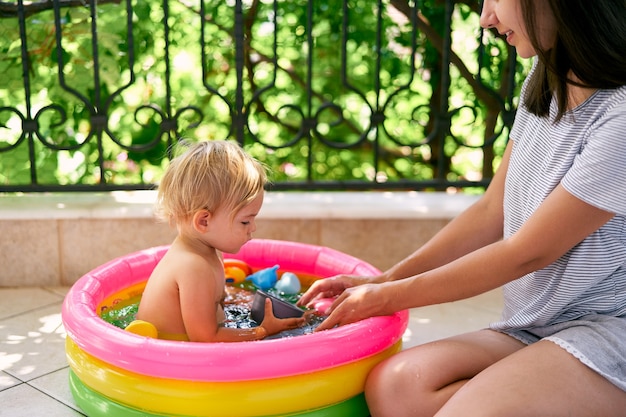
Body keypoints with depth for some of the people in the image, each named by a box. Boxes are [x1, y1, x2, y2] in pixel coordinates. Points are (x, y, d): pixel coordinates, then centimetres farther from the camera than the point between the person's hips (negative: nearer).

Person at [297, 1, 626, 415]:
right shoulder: (546, 81, 8)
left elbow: (526, 253, -15)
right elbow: (491, 213, 11)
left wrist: (389, 297, -5)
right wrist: (381, 282, 7)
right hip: (533, 327, 7)